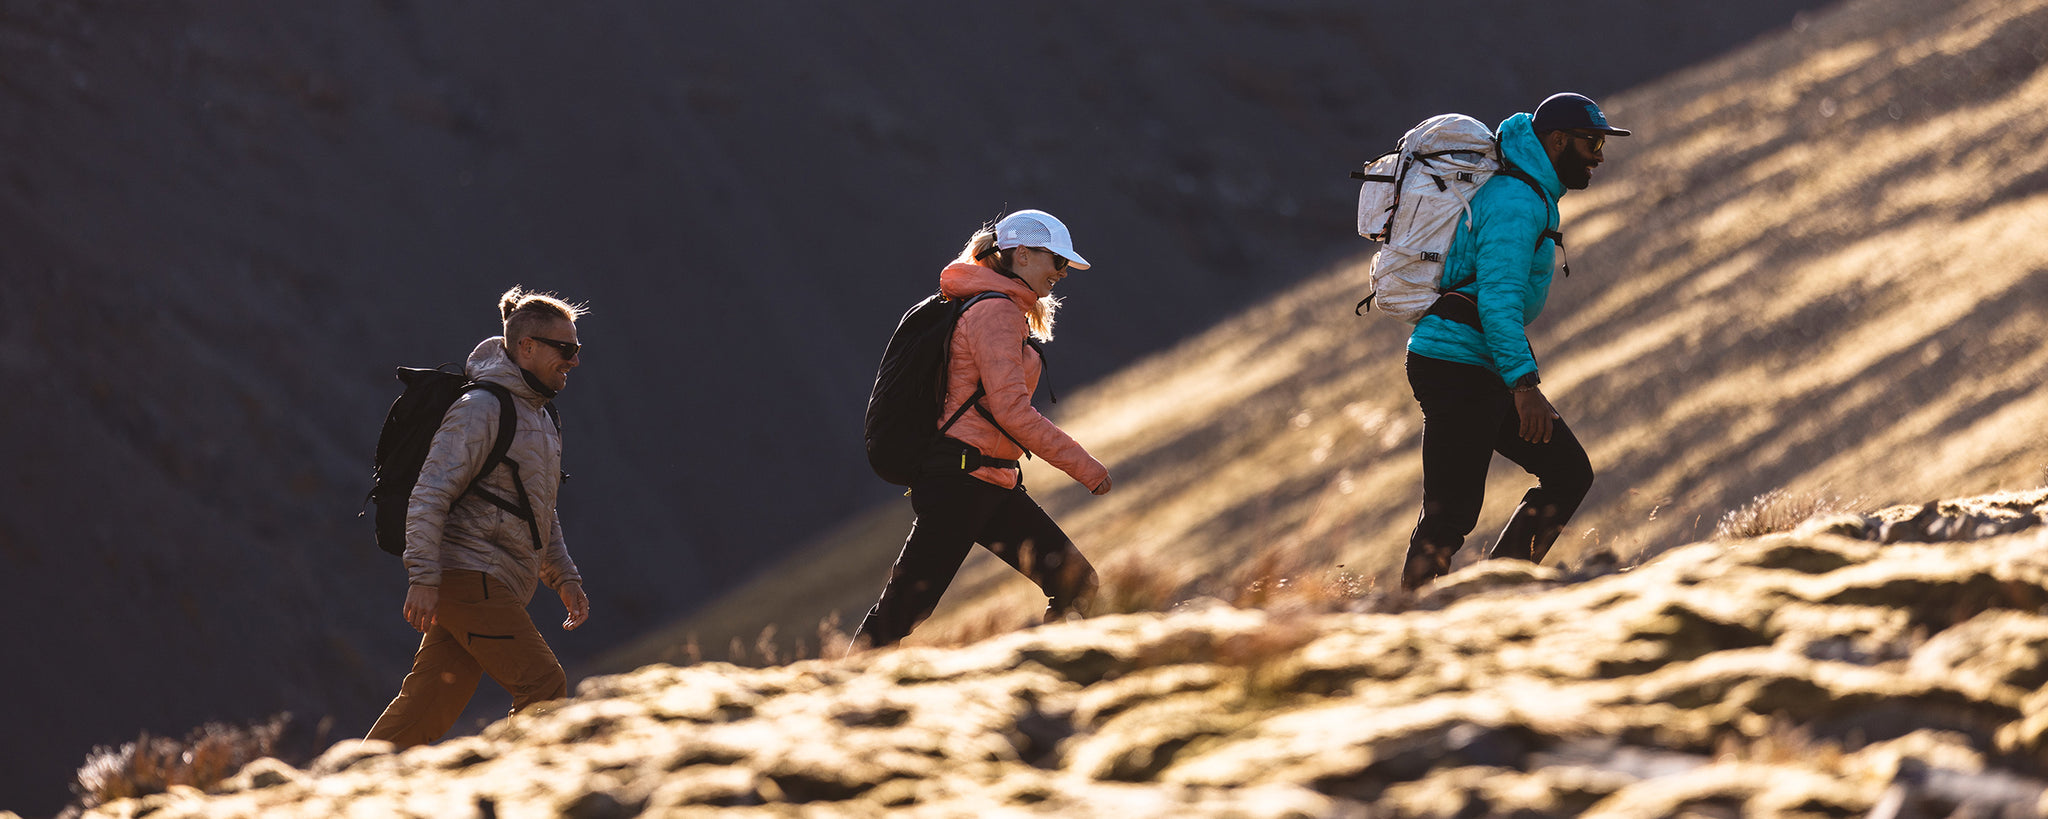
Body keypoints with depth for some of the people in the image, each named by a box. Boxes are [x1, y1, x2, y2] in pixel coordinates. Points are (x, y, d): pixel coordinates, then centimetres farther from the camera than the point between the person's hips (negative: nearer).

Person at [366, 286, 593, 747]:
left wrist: (564, 576, 20)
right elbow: (430, 494, -17)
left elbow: (539, 513, 29)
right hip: (469, 576, -9)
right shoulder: (481, 408, -11)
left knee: (429, 710, 6)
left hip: (497, 587, 9)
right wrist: (423, 578, -24)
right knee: (543, 688, -11)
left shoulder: (538, 417, 19)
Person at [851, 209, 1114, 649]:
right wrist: (1083, 466, -16)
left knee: (1075, 583, 2)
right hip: (961, 479, -10)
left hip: (994, 485, 10)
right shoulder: (996, 312, -13)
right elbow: (1011, 411, -20)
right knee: (902, 612, -8)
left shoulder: (1005, 311, 18)